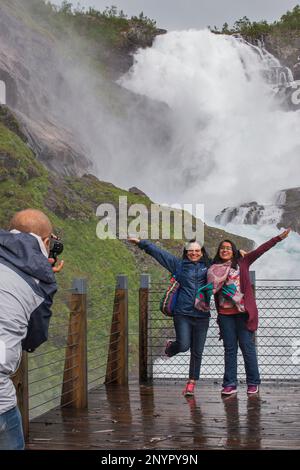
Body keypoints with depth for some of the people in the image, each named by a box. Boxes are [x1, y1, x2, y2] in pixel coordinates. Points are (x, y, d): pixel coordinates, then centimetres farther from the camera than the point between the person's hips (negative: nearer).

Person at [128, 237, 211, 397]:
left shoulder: (208, 267, 11)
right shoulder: (179, 264, 9)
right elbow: (158, 252, 10)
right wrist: (141, 243, 11)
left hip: (201, 316, 2)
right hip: (182, 313, -1)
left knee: (197, 352, 5)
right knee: (184, 345, -12)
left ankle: (191, 382, 20)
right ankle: (170, 347, 25)